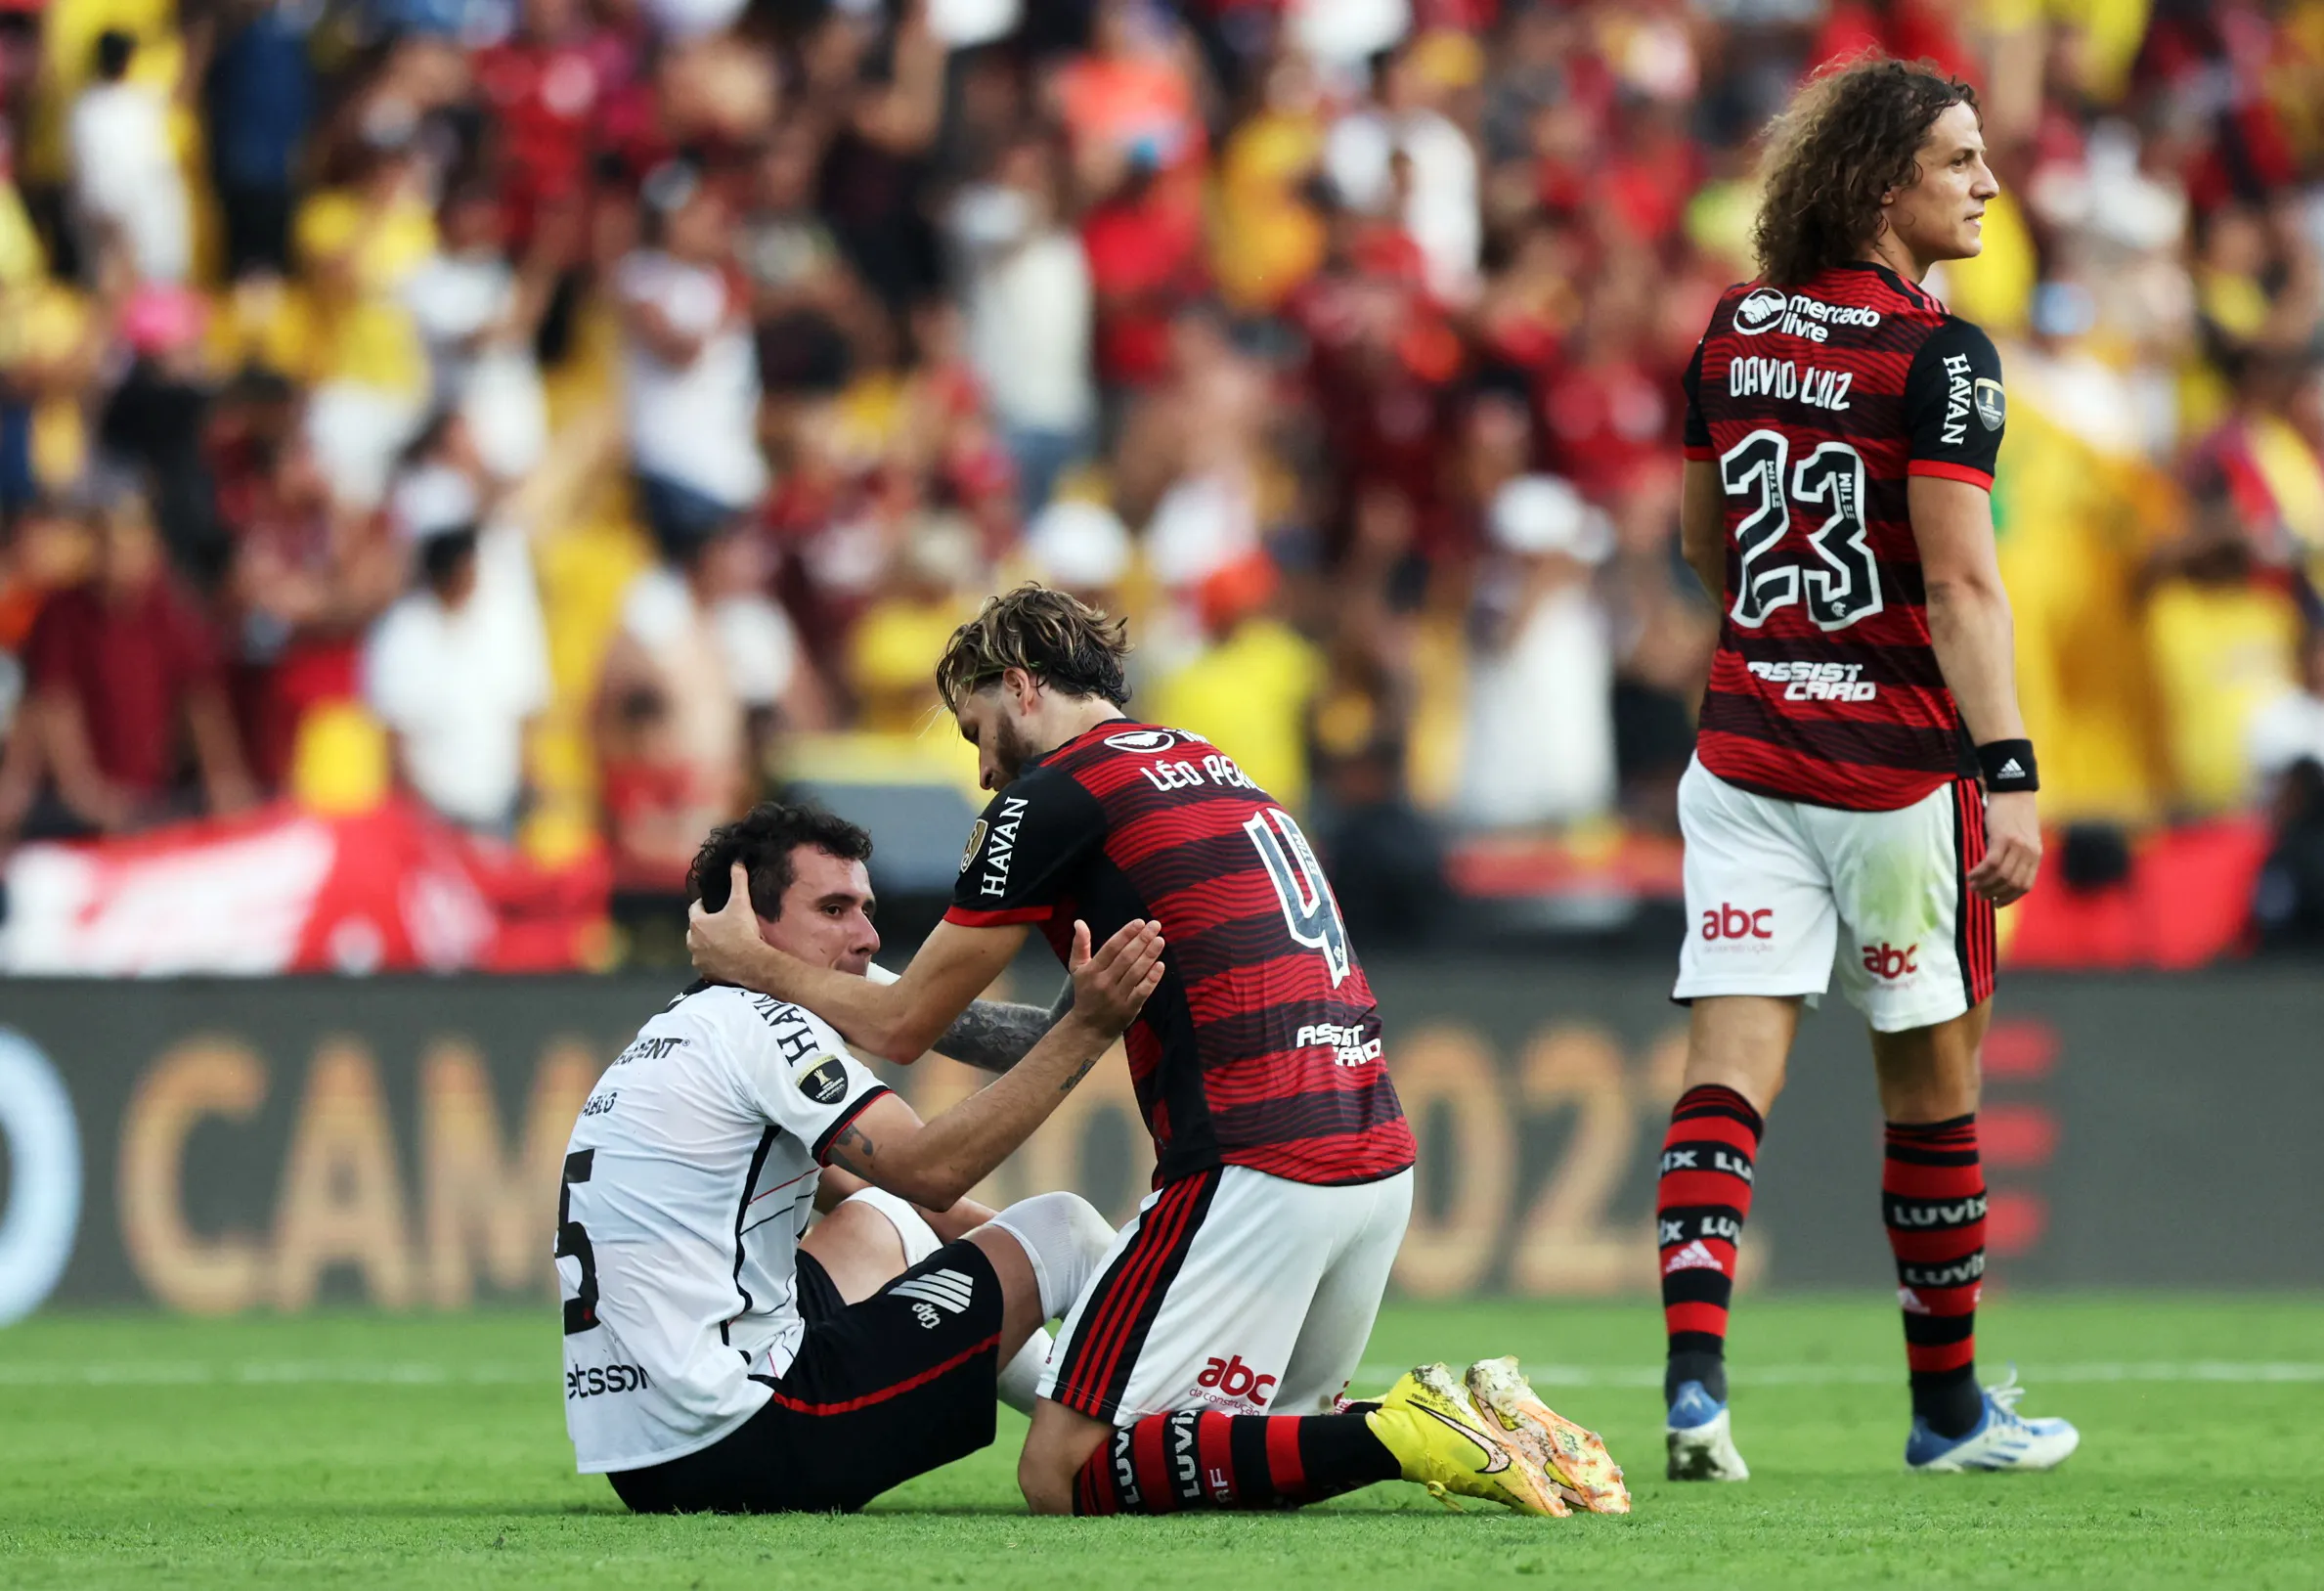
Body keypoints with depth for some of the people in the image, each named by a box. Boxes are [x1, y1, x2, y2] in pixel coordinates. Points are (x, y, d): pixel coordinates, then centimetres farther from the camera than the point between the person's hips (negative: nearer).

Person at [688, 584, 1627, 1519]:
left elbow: (901, 1027, 6)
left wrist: (755, 965, 20)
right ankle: (1478, 1427, -1)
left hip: (1254, 1173, -8)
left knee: (1063, 1472, -7)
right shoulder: (1211, 767, 24)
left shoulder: (1058, 792, -1)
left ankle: (1400, 1438, -20)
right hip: (1379, 1159, 8)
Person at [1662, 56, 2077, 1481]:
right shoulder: (1936, 354, -12)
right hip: (1895, 762, -5)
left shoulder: (1734, 333, 8)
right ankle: (1948, 1405, 20)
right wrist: (2010, 775, -22)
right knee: (1932, 1083, 10)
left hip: (1744, 751, 5)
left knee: (1733, 1062, -3)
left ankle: (1695, 1371, -22)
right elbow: (1961, 585, -19)